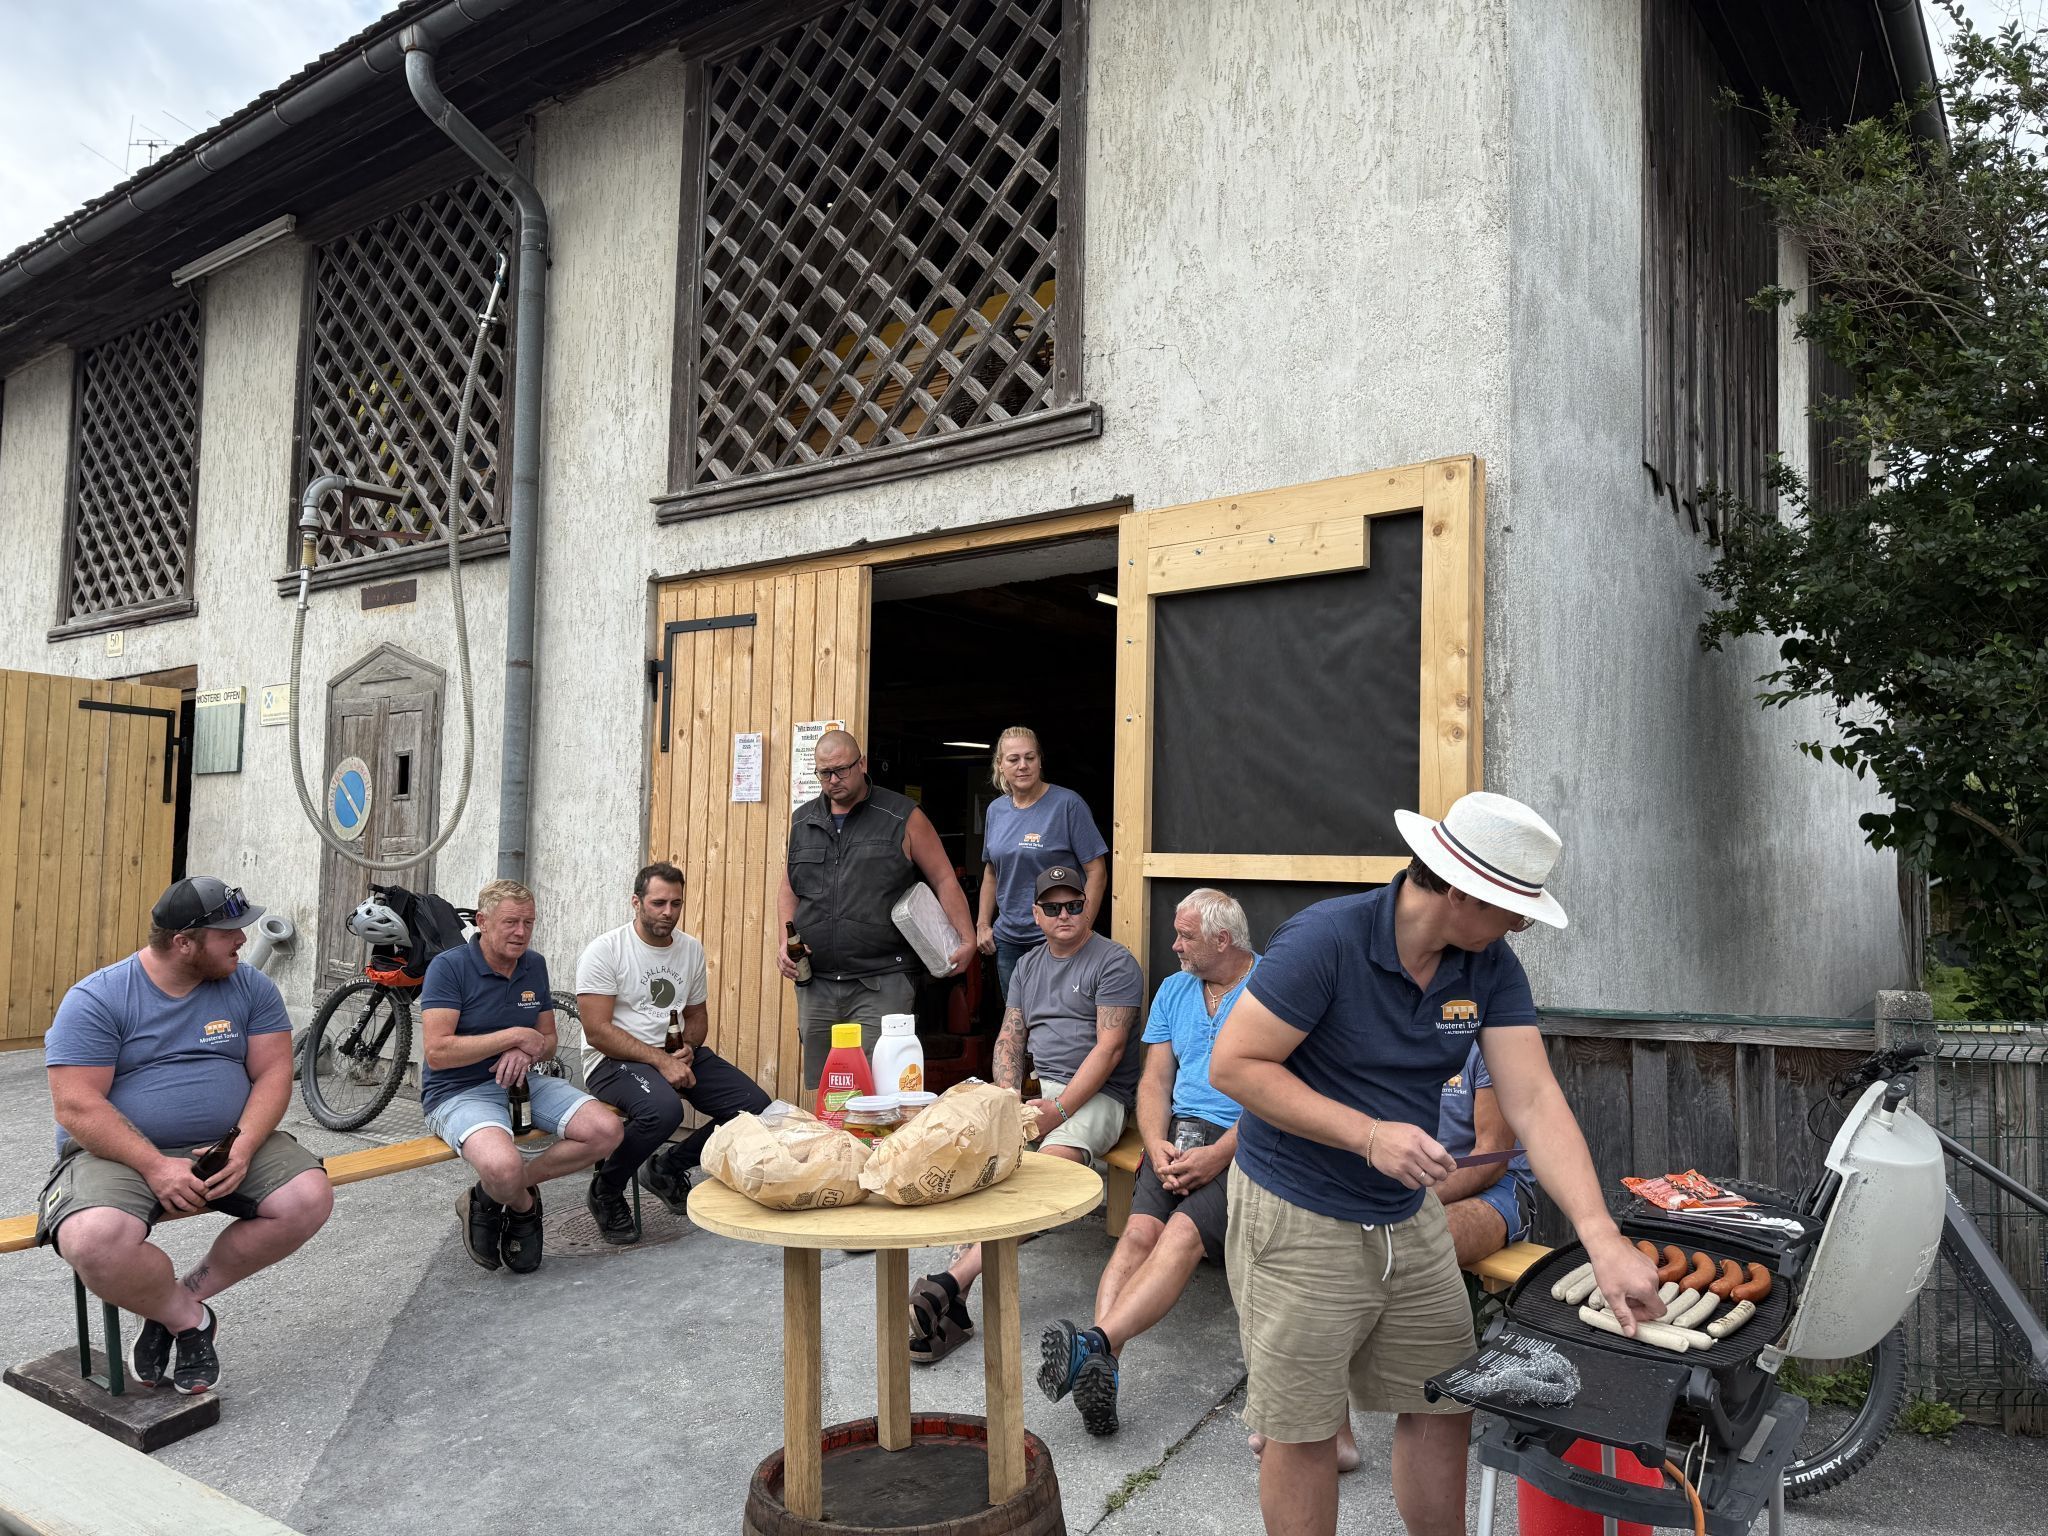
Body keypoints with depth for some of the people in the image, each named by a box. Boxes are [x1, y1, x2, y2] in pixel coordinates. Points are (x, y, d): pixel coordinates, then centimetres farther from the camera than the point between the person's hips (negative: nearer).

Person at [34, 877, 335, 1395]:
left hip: (230, 1146, 3)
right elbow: (76, 1105, -14)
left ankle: (181, 1298, 1)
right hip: (121, 1153, -3)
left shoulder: (250, 988, 3)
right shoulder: (95, 999, -8)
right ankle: (189, 1319, -2)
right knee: (94, 1242, -33)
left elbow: (273, 1072, 0)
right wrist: (156, 1166, -23)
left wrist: (243, 1148, -17)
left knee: (310, 1198, -20)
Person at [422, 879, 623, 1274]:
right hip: (459, 1092, -6)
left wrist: (528, 1053, -11)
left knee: (606, 1130, -15)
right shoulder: (448, 967, -11)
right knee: (504, 1167, -37)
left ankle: (491, 1195, 0)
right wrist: (515, 1036, -19)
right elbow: (436, 1052, -21)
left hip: (521, 1081, 7)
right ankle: (523, 1204, 3)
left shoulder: (534, 965, 8)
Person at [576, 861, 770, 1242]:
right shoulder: (605, 950, -9)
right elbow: (597, 1031, -16)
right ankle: (604, 1191, -7)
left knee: (756, 1107, -12)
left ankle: (668, 1167, 11)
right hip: (615, 1060, -6)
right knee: (663, 1109, -38)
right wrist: (660, 1061, -22)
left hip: (678, 1055, 6)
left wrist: (687, 1049, -3)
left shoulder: (691, 949, 10)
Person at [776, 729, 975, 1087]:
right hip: (816, 981, 5)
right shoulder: (801, 821, 14)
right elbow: (788, 888, 19)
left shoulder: (903, 818, 1)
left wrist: (967, 939, -7)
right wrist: (784, 943, 3)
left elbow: (944, 880, 2)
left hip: (883, 983, -4)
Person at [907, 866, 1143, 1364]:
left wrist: (1060, 1109, -18)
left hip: (1097, 1095, -6)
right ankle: (953, 1301, -30)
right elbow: (1010, 1039, 16)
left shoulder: (1114, 962, -3)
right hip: (1038, 1089, 6)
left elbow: (1109, 1048, -11)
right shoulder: (1028, 967, 19)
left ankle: (952, 1282, -41)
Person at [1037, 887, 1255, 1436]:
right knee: (1140, 1231, -22)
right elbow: (1154, 1081, 15)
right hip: (1180, 1131, 5)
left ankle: (1097, 1342, -43)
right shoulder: (1175, 990, 20)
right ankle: (1101, 1369, -35)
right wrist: (1157, 1144, -5)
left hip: (1245, 1143, -5)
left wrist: (1217, 1155, -17)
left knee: (1183, 1234, -30)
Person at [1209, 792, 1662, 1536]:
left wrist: (1602, 1237, -21)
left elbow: (1535, 1101, -10)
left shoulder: (1491, 967, -5)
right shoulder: (1326, 938, -24)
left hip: (1410, 1218, 6)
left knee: (1444, 1411, 17)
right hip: (1299, 1222, -6)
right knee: (1303, 1434, 8)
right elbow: (1234, 1064, -22)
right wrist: (1369, 1134, -26)